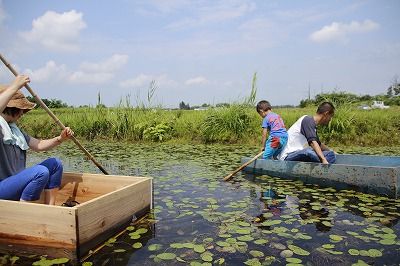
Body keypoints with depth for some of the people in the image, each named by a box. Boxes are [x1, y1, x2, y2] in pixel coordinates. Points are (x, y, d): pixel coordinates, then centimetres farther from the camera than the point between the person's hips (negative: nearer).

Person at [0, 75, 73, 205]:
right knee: (41, 171, -30)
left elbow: (38, 145, 13)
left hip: (16, 182, 9)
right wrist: (15, 86, -33)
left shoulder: (14, 129, 16)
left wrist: (59, 139, -4)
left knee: (54, 163, 4)